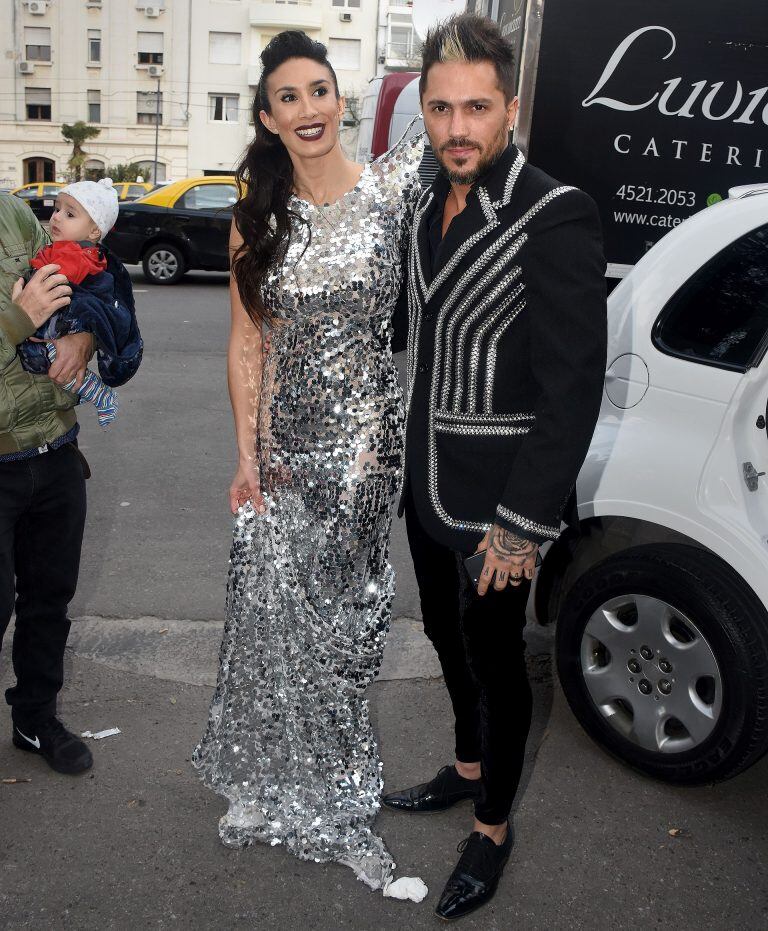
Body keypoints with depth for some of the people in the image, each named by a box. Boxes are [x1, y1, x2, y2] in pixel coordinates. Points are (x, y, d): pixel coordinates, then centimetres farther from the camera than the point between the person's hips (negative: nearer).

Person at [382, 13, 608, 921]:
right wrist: (391, 455, 15)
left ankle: (492, 827, 32)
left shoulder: (554, 218, -19)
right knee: (450, 641, 23)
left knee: (494, 660, 10)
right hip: (426, 489, 7)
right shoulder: (429, 212, 5)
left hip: (494, 506, -7)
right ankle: (466, 769, 47)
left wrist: (524, 524, -21)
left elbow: (573, 390, -21)